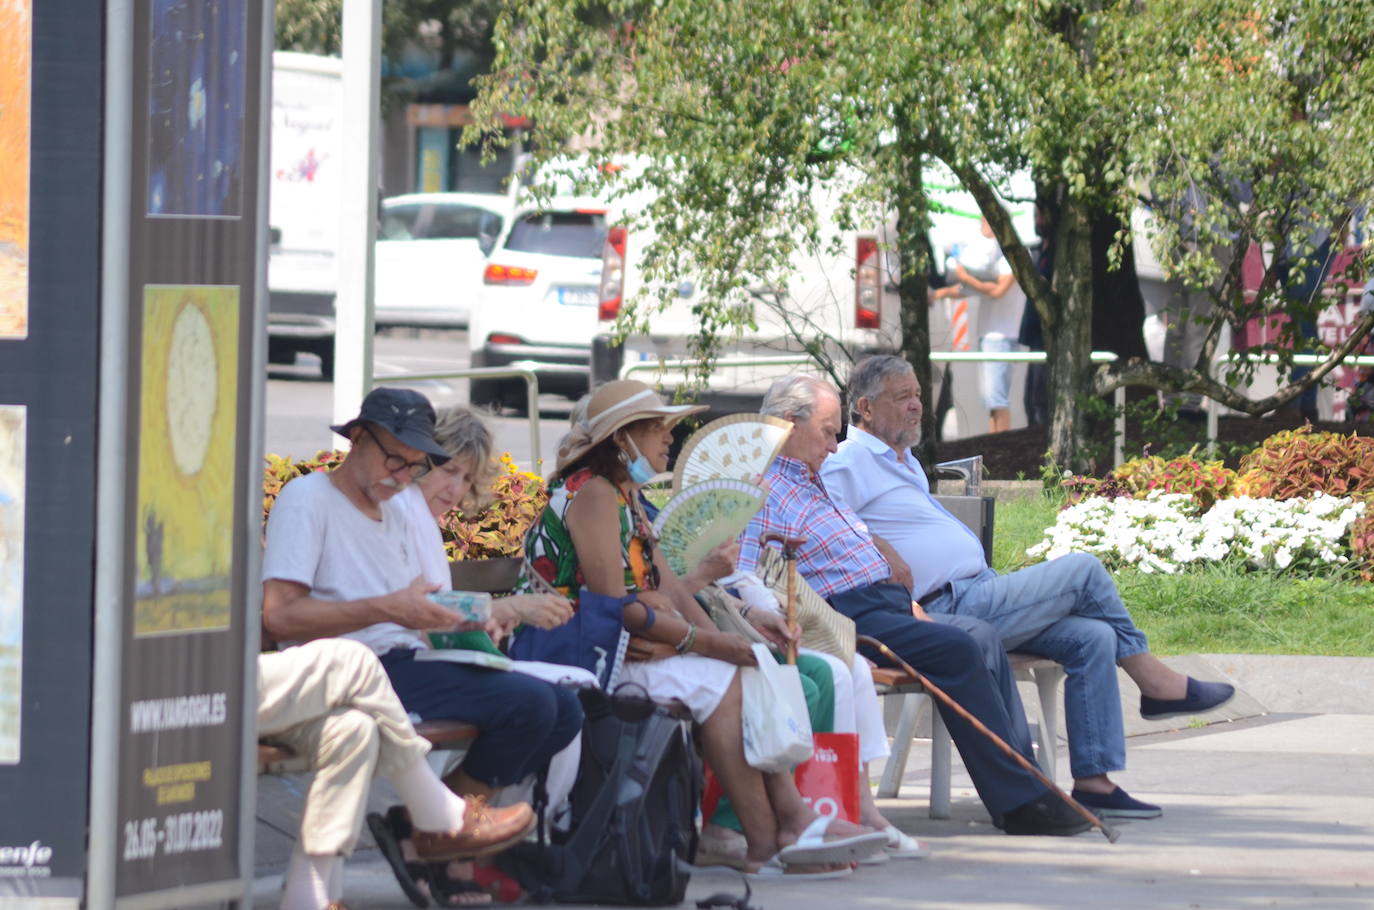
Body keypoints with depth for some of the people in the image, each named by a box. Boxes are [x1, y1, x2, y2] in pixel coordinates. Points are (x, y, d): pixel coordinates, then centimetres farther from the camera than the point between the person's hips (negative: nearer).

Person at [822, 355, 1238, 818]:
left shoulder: (904, 462, 25)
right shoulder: (850, 464, -8)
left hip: (977, 593, 10)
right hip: (953, 608, -10)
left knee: (1093, 637, -6)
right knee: (1084, 570, -10)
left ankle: (1093, 780, -7)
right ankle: (1155, 681, 7)